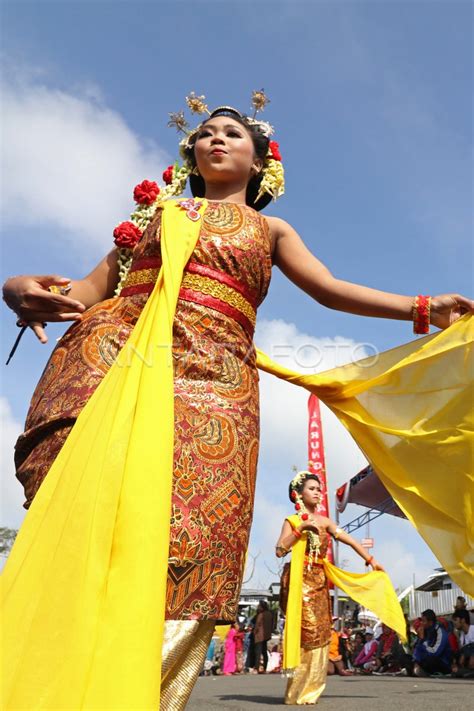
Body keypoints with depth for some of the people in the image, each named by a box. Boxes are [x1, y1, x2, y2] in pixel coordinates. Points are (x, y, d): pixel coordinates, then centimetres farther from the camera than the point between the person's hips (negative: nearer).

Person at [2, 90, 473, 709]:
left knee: (182, 544, -15)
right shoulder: (158, 209, 28)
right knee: (77, 524, -17)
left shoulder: (269, 228, 28)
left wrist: (422, 308, 4)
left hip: (210, 375, 0)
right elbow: (95, 285, 16)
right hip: (113, 356, 1)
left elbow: (331, 288, 14)